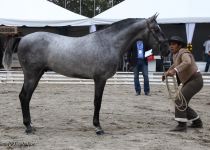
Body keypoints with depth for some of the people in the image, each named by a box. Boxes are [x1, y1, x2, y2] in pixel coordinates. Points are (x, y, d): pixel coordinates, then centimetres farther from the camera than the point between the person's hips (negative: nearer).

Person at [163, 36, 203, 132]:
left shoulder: (183, 53, -17)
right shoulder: (175, 55, 12)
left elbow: (187, 62, -40)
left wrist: (174, 70, -50)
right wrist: (168, 71, 25)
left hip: (195, 80, -10)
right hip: (188, 82, 10)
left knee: (180, 100, -21)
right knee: (182, 104, 10)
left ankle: (181, 125, -21)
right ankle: (197, 122, 23)